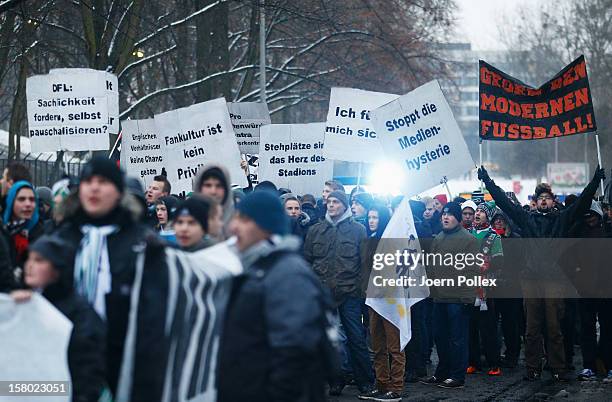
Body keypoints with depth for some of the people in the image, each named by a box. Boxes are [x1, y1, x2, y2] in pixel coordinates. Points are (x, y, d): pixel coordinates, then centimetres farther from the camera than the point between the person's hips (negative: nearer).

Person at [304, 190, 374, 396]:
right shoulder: (315, 230, 11)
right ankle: (335, 381, 14)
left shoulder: (357, 229, 4)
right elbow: (307, 261, 12)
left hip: (350, 293, -3)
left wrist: (361, 287, -5)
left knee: (356, 338, -2)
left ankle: (365, 382, 7)